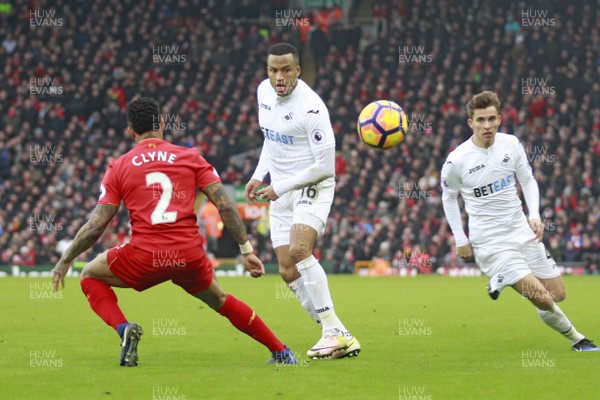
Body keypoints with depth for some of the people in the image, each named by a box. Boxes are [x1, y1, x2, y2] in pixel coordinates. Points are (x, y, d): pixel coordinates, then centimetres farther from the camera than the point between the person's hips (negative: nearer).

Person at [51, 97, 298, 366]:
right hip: (190, 256, 3)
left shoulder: (118, 167, 8)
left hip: (145, 257, -3)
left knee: (90, 276, 23)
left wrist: (65, 261, 17)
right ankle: (281, 352, 29)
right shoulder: (191, 157, 10)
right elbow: (225, 206, 2)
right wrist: (247, 250, 8)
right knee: (219, 301, 31)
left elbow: (95, 226, 4)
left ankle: (123, 328, -2)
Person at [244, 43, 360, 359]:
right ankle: (339, 338, 6)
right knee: (288, 271, 1)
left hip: (313, 187, -8)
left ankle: (334, 332, -27)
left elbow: (325, 166, -20)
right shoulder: (264, 91, 3)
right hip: (280, 193, 8)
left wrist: (280, 187, -16)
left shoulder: (311, 107, -21)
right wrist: (259, 176, 12)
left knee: (298, 250, -30)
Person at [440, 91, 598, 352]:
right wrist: (460, 240, 2)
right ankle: (574, 337, 10)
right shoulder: (457, 160, -13)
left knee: (557, 294, 8)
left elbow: (528, 181, 11)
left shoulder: (511, 144, -3)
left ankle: (500, 281, 30)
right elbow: (448, 198, 4)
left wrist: (535, 217, -3)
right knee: (543, 300, -16)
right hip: (490, 243, -5)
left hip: (522, 232, 5)